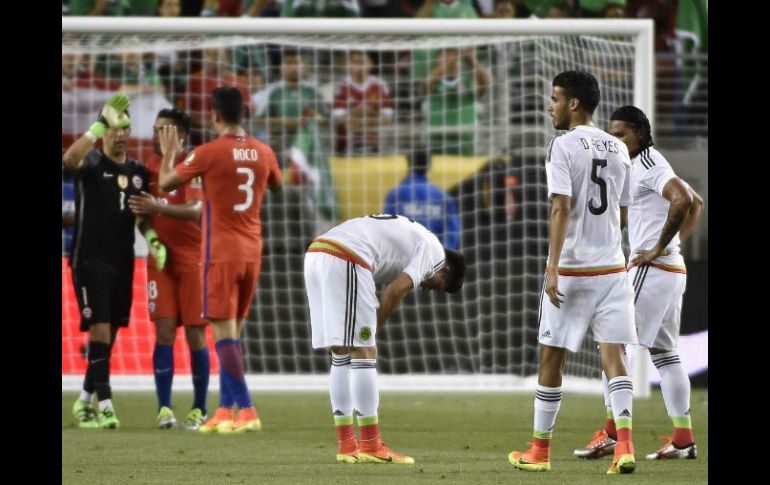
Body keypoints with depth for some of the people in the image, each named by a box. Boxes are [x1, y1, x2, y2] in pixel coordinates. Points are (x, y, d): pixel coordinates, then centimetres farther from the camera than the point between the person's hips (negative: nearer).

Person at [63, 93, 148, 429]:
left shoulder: (137, 171, 11)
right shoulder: (92, 163, -8)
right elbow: (69, 159, -32)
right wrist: (101, 123, -37)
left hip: (122, 262, 6)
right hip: (90, 260, -6)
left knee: (110, 334, 11)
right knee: (100, 330, -13)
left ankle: (84, 401, 24)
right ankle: (104, 404, -14)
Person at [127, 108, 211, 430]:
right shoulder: (149, 167, 9)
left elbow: (195, 210, -17)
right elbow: (142, 212, 14)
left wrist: (158, 207, -28)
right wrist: (150, 236, -4)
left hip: (192, 258, -3)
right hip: (161, 258, 4)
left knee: (195, 334, -1)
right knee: (164, 331, -5)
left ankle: (199, 409, 8)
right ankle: (164, 408, -6)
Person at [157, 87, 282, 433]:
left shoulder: (208, 153, -11)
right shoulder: (263, 152, 4)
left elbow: (165, 183, -1)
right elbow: (276, 184, 26)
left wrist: (169, 153, 17)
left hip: (221, 254, -6)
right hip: (252, 252, 6)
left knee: (225, 333, -6)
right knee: (233, 332, 14)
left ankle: (246, 410, -15)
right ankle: (226, 411, 14)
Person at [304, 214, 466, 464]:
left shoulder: (409, 234, 32)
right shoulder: (434, 250, 7)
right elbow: (396, 290, -6)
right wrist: (373, 333, 4)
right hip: (346, 260, -9)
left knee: (340, 356, 13)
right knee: (363, 353, -3)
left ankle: (346, 446, 16)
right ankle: (371, 446, -1)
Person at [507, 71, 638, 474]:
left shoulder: (564, 146, -9)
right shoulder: (618, 149, 10)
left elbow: (561, 209, -17)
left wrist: (553, 268, -19)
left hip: (571, 269, -5)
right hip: (612, 267, 5)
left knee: (552, 357, 6)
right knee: (612, 354, 0)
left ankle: (540, 451, 15)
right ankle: (624, 445, -16)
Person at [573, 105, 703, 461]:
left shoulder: (647, 164, -12)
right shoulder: (649, 166, 18)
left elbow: (684, 200, -28)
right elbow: (695, 204, 28)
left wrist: (659, 248, -21)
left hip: (651, 269, -10)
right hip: (673, 271, 10)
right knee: (664, 352, 11)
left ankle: (612, 432, -10)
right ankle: (683, 438, 10)